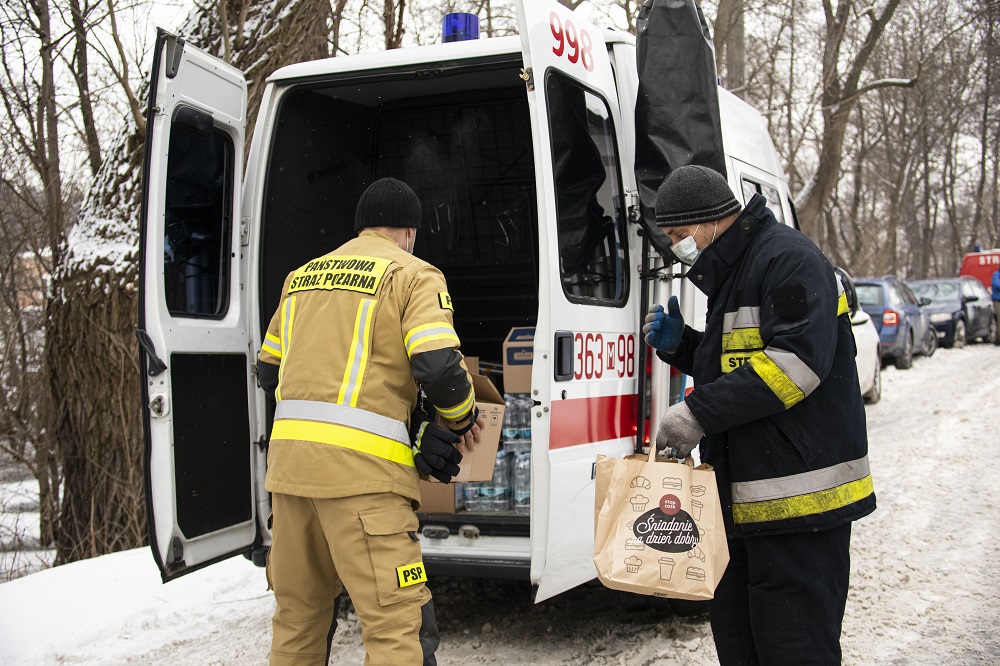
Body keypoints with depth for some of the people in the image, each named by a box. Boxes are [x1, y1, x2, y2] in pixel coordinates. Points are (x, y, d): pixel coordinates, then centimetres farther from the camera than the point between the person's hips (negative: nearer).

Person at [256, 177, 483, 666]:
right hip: (359, 465, -7)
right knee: (398, 621, -7)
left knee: (298, 611, 19)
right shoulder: (413, 275, 3)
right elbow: (438, 367, -11)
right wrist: (462, 417, 7)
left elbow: (267, 371, 25)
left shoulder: (302, 276, 22)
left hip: (289, 458, 7)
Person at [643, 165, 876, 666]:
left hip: (799, 506, -10)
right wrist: (680, 346, 9)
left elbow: (797, 360, -26)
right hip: (745, 499, 10)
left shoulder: (787, 258, -13)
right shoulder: (731, 273, 19)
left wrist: (700, 412, -25)